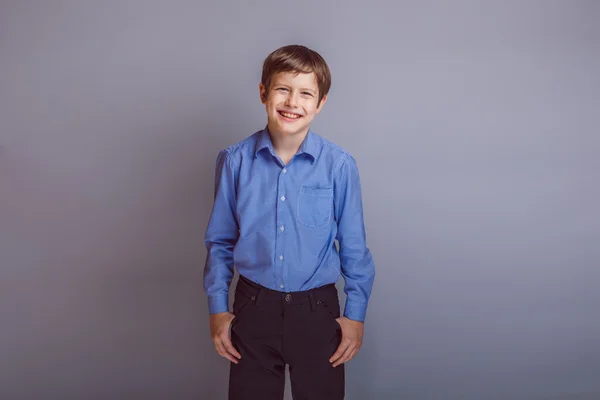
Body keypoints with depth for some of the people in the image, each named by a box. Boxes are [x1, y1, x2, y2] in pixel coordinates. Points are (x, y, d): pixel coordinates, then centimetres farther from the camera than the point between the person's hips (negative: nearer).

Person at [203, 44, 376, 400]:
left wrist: (356, 315, 0)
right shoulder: (235, 161, -6)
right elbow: (220, 241, 3)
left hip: (317, 311, -1)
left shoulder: (340, 165, -11)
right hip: (253, 307, 1)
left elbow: (354, 247, -3)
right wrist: (218, 308, 4)